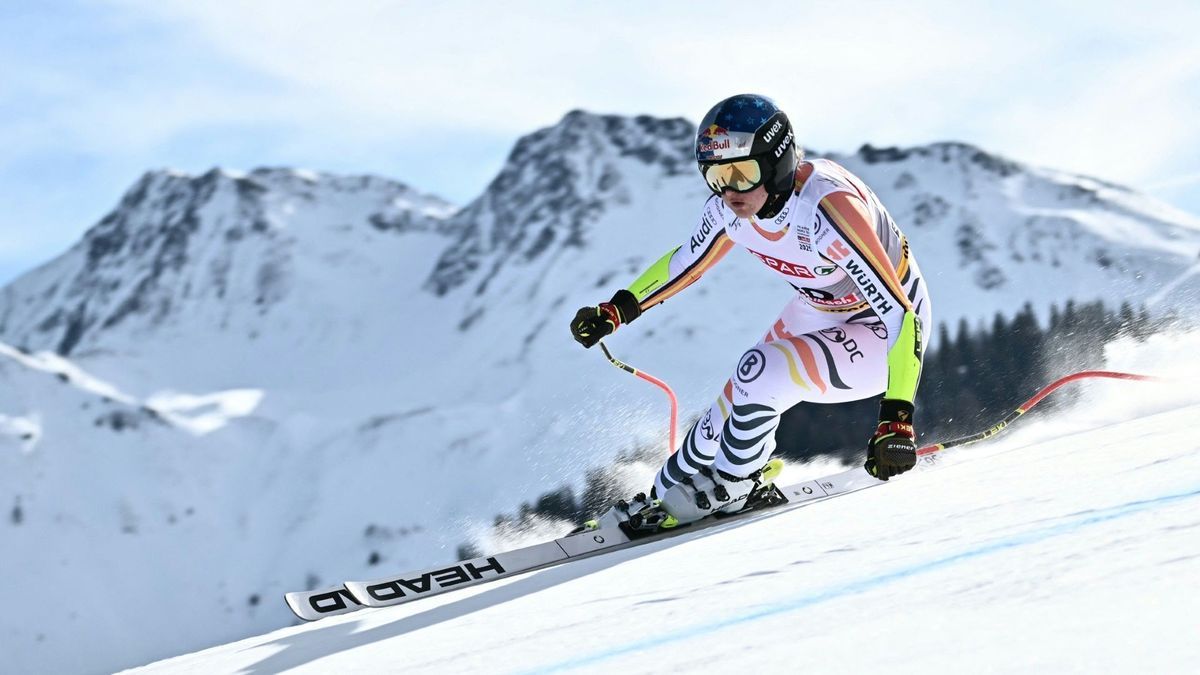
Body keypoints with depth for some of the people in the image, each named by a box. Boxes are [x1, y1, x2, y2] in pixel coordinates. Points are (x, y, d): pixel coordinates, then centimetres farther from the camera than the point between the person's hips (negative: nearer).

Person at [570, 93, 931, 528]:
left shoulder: (827, 210, -37)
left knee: (763, 373, -27)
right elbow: (688, 261, 9)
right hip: (818, 313, 7)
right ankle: (666, 494, 29)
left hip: (883, 334, -7)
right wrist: (619, 309, 6)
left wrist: (896, 418, -46)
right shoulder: (732, 205, -15)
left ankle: (730, 486, -1)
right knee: (734, 408, 2)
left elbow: (900, 314, -39)